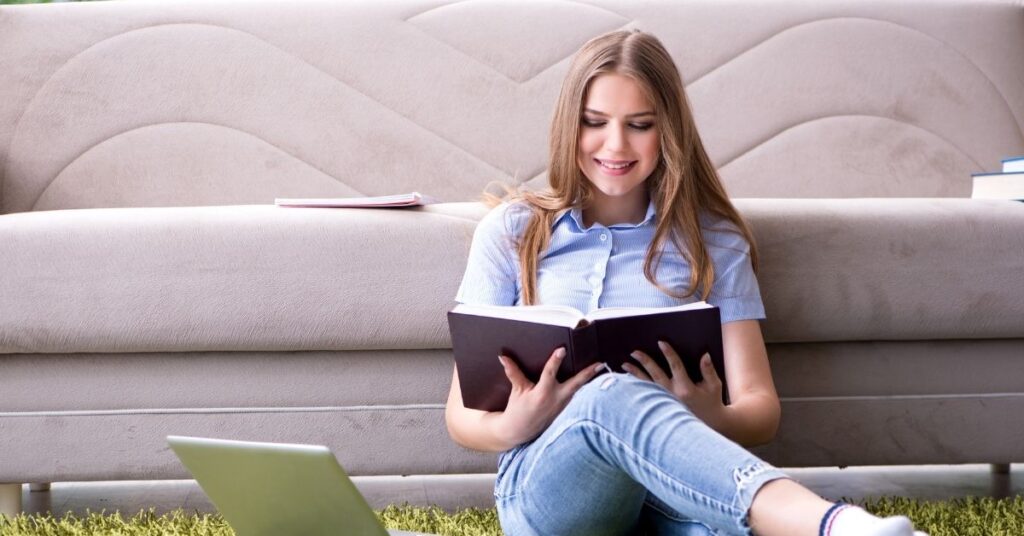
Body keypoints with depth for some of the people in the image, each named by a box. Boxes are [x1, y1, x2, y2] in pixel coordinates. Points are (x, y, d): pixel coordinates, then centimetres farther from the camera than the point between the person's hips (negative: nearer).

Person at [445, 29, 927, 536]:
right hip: (545, 486, -1)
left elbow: (760, 409, 9)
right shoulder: (510, 232, 13)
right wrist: (512, 427, -16)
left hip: (674, 478, 1)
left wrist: (711, 419, -17)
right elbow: (462, 415, 10)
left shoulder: (714, 241, 14)